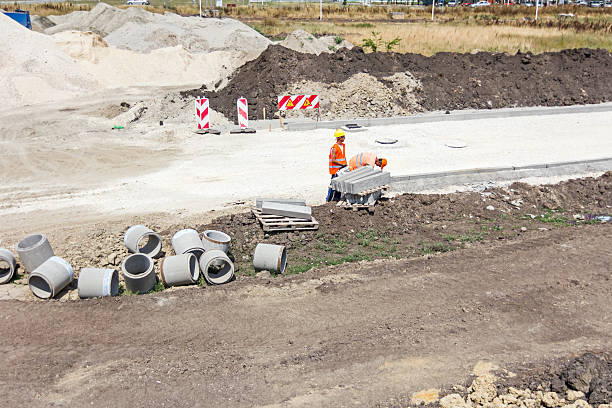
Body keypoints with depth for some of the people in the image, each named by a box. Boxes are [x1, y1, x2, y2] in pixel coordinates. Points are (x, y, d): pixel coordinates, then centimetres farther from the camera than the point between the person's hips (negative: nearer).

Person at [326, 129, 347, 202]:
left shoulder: (343, 145, 8)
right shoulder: (334, 148, -18)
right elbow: (333, 160, -19)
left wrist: (346, 164, 11)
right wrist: (342, 164, -18)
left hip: (342, 168, 8)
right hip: (335, 169, -8)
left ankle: (336, 198, 24)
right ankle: (328, 199, 10)